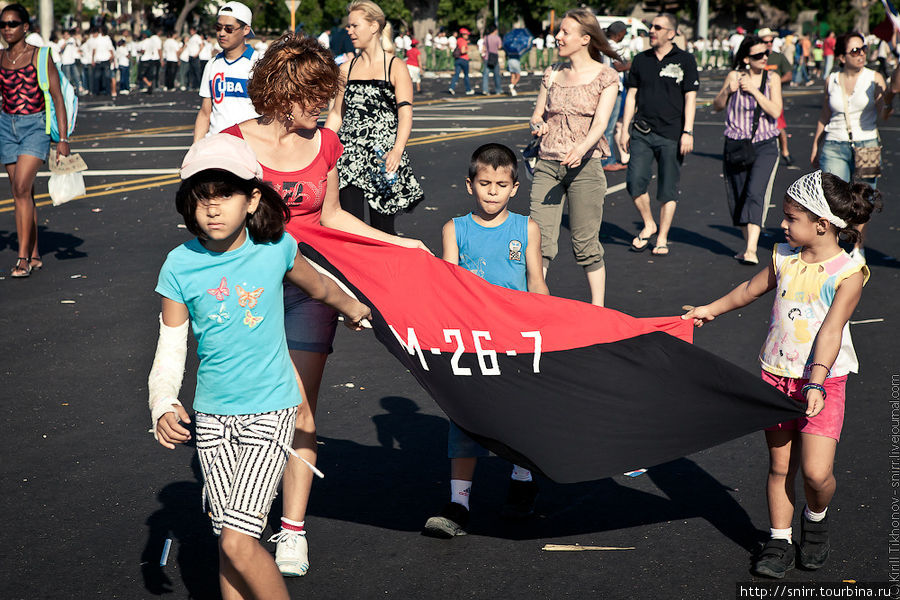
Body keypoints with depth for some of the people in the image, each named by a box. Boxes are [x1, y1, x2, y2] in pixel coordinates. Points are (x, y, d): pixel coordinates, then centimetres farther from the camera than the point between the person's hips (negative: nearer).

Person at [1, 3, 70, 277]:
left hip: (35, 126, -5)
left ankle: (23, 258, -13)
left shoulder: (39, 56, -7)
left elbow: (57, 97, -7)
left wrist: (63, 138, -11)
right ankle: (34, 255, 15)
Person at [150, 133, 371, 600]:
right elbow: (170, 350, -2)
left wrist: (352, 307, 32)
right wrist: (164, 406, -19)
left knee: (238, 541, -13)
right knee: (227, 540, 8)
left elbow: (318, 286, 15)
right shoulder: (181, 266, -6)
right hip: (212, 416, 3)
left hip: (269, 410, -2)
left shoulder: (275, 247, -8)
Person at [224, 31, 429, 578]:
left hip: (308, 287, 3)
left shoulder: (325, 143, 6)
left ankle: (293, 531, 9)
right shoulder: (235, 143, -6)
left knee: (301, 410, 1)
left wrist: (394, 242, 19)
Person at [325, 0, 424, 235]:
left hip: (383, 156, -3)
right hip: (350, 155, 3)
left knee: (383, 229, 1)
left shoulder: (396, 67, -1)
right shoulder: (347, 69, 12)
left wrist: (397, 150, -25)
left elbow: (405, 113, -10)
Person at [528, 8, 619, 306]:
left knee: (586, 244, 0)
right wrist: (538, 125, -8)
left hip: (585, 166, -4)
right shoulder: (552, 74, 12)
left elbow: (601, 121, -14)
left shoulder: (605, 77, -2)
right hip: (547, 165, 4)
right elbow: (537, 116, 17)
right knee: (540, 242, -4)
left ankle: (597, 312, 11)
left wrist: (581, 149, -34)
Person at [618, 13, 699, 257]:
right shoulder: (641, 60, 10)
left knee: (668, 189, 1)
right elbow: (632, 95, 14)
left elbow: (690, 98, -2)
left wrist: (687, 132, -10)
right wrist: (624, 129, 8)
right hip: (642, 133, 3)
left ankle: (662, 238, 12)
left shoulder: (685, 60, 0)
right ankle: (648, 225, 15)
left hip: (671, 135, -3)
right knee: (635, 182, -9)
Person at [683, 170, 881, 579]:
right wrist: (710, 310, 33)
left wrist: (816, 383, -31)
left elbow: (830, 331, -22)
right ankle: (779, 541, 20)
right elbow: (750, 290, 22)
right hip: (776, 374, 5)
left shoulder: (848, 273, -14)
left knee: (816, 471, -11)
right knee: (780, 465, 8)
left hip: (824, 380, -4)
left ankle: (816, 518, 20)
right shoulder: (784, 257, 3)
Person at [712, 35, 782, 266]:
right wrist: (728, 90, -13)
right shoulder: (734, 76, 0)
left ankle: (751, 249, -23)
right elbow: (717, 106, 5)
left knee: (756, 194, -17)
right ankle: (749, 242, 26)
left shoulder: (772, 79, 0)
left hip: (764, 145, -2)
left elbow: (775, 111, -10)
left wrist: (754, 90, -16)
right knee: (737, 197, 7)